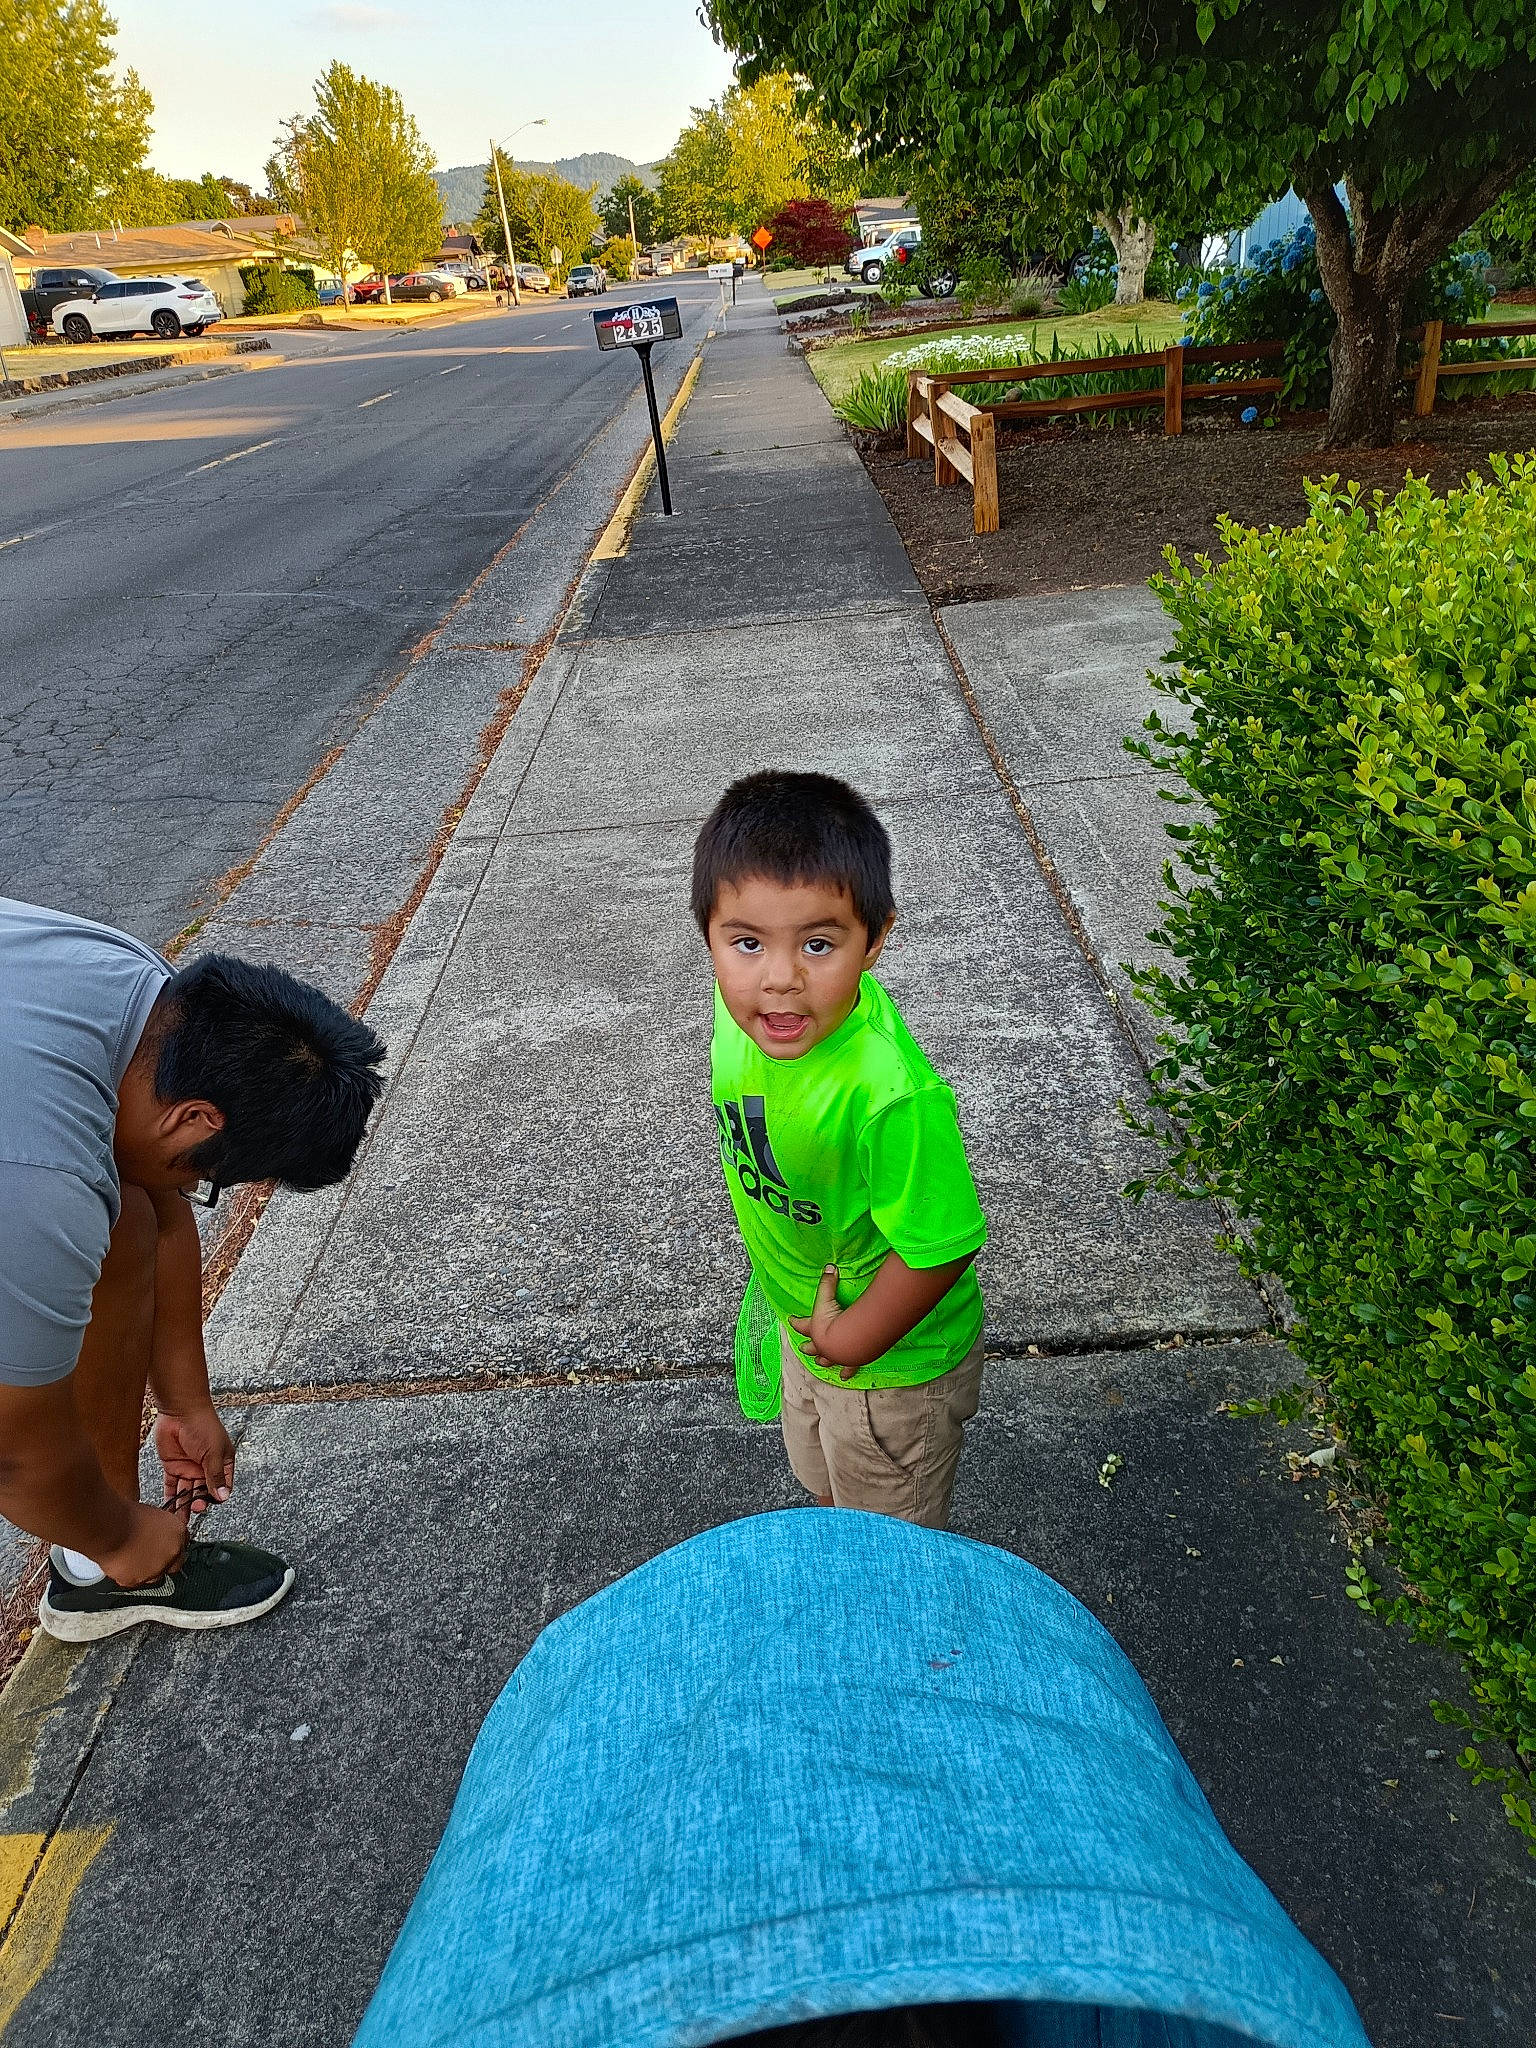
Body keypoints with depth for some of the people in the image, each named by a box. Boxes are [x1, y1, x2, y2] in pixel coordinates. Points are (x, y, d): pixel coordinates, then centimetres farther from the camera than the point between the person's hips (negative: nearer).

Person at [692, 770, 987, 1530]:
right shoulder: (745, 1003, -19)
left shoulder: (892, 1096, -43)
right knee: (827, 1489, 36)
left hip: (892, 1362, -7)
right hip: (802, 1324, 7)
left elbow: (941, 1248, -31)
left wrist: (854, 1340, -17)